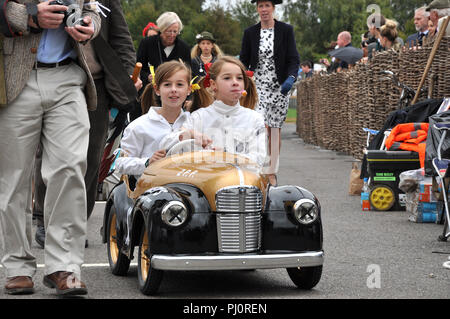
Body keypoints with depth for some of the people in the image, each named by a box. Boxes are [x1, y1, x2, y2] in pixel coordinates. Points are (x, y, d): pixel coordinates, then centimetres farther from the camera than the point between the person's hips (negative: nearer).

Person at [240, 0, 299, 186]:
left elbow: (293, 59, -3)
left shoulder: (286, 30, 0)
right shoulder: (250, 33, 5)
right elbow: (244, 60, 8)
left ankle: (272, 172, 17)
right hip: (258, 86, 0)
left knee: (275, 129, 6)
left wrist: (291, 78, -21)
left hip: (280, 87, 0)